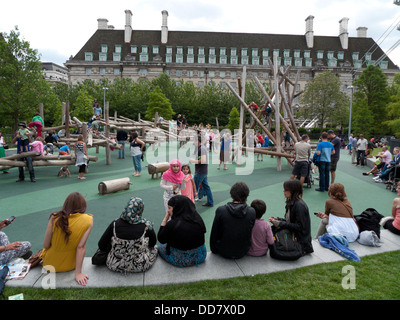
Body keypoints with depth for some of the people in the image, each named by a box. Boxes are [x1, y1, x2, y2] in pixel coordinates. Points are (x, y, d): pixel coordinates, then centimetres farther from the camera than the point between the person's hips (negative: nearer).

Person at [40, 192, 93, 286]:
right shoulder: (88, 220, -17)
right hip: (70, 266, 0)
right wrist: (78, 273, -15)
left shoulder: (55, 218, -16)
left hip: (49, 263, 0)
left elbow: (45, 245, -11)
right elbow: (81, 247, -19)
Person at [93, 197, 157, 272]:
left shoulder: (115, 224, -15)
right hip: (141, 266, -2)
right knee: (154, 247, 27)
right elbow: (153, 243, -1)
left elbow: (101, 245, -6)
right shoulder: (146, 225, -18)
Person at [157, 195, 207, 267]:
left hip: (181, 260, -5)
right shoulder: (198, 219, -11)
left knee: (160, 247, 22)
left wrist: (165, 219, -9)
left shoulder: (172, 224, -25)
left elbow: (161, 240, -7)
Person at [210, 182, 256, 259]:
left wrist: (213, 250, 8)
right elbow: (251, 233, -1)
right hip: (243, 252, 2)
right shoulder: (252, 212, -16)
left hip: (224, 252, -1)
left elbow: (214, 234, -9)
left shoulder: (221, 210, -20)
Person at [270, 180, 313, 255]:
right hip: (292, 235, 9)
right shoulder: (291, 203, 7)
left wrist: (281, 224, -20)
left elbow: (300, 227, -20)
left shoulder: (299, 205, -20)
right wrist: (278, 219, -1)